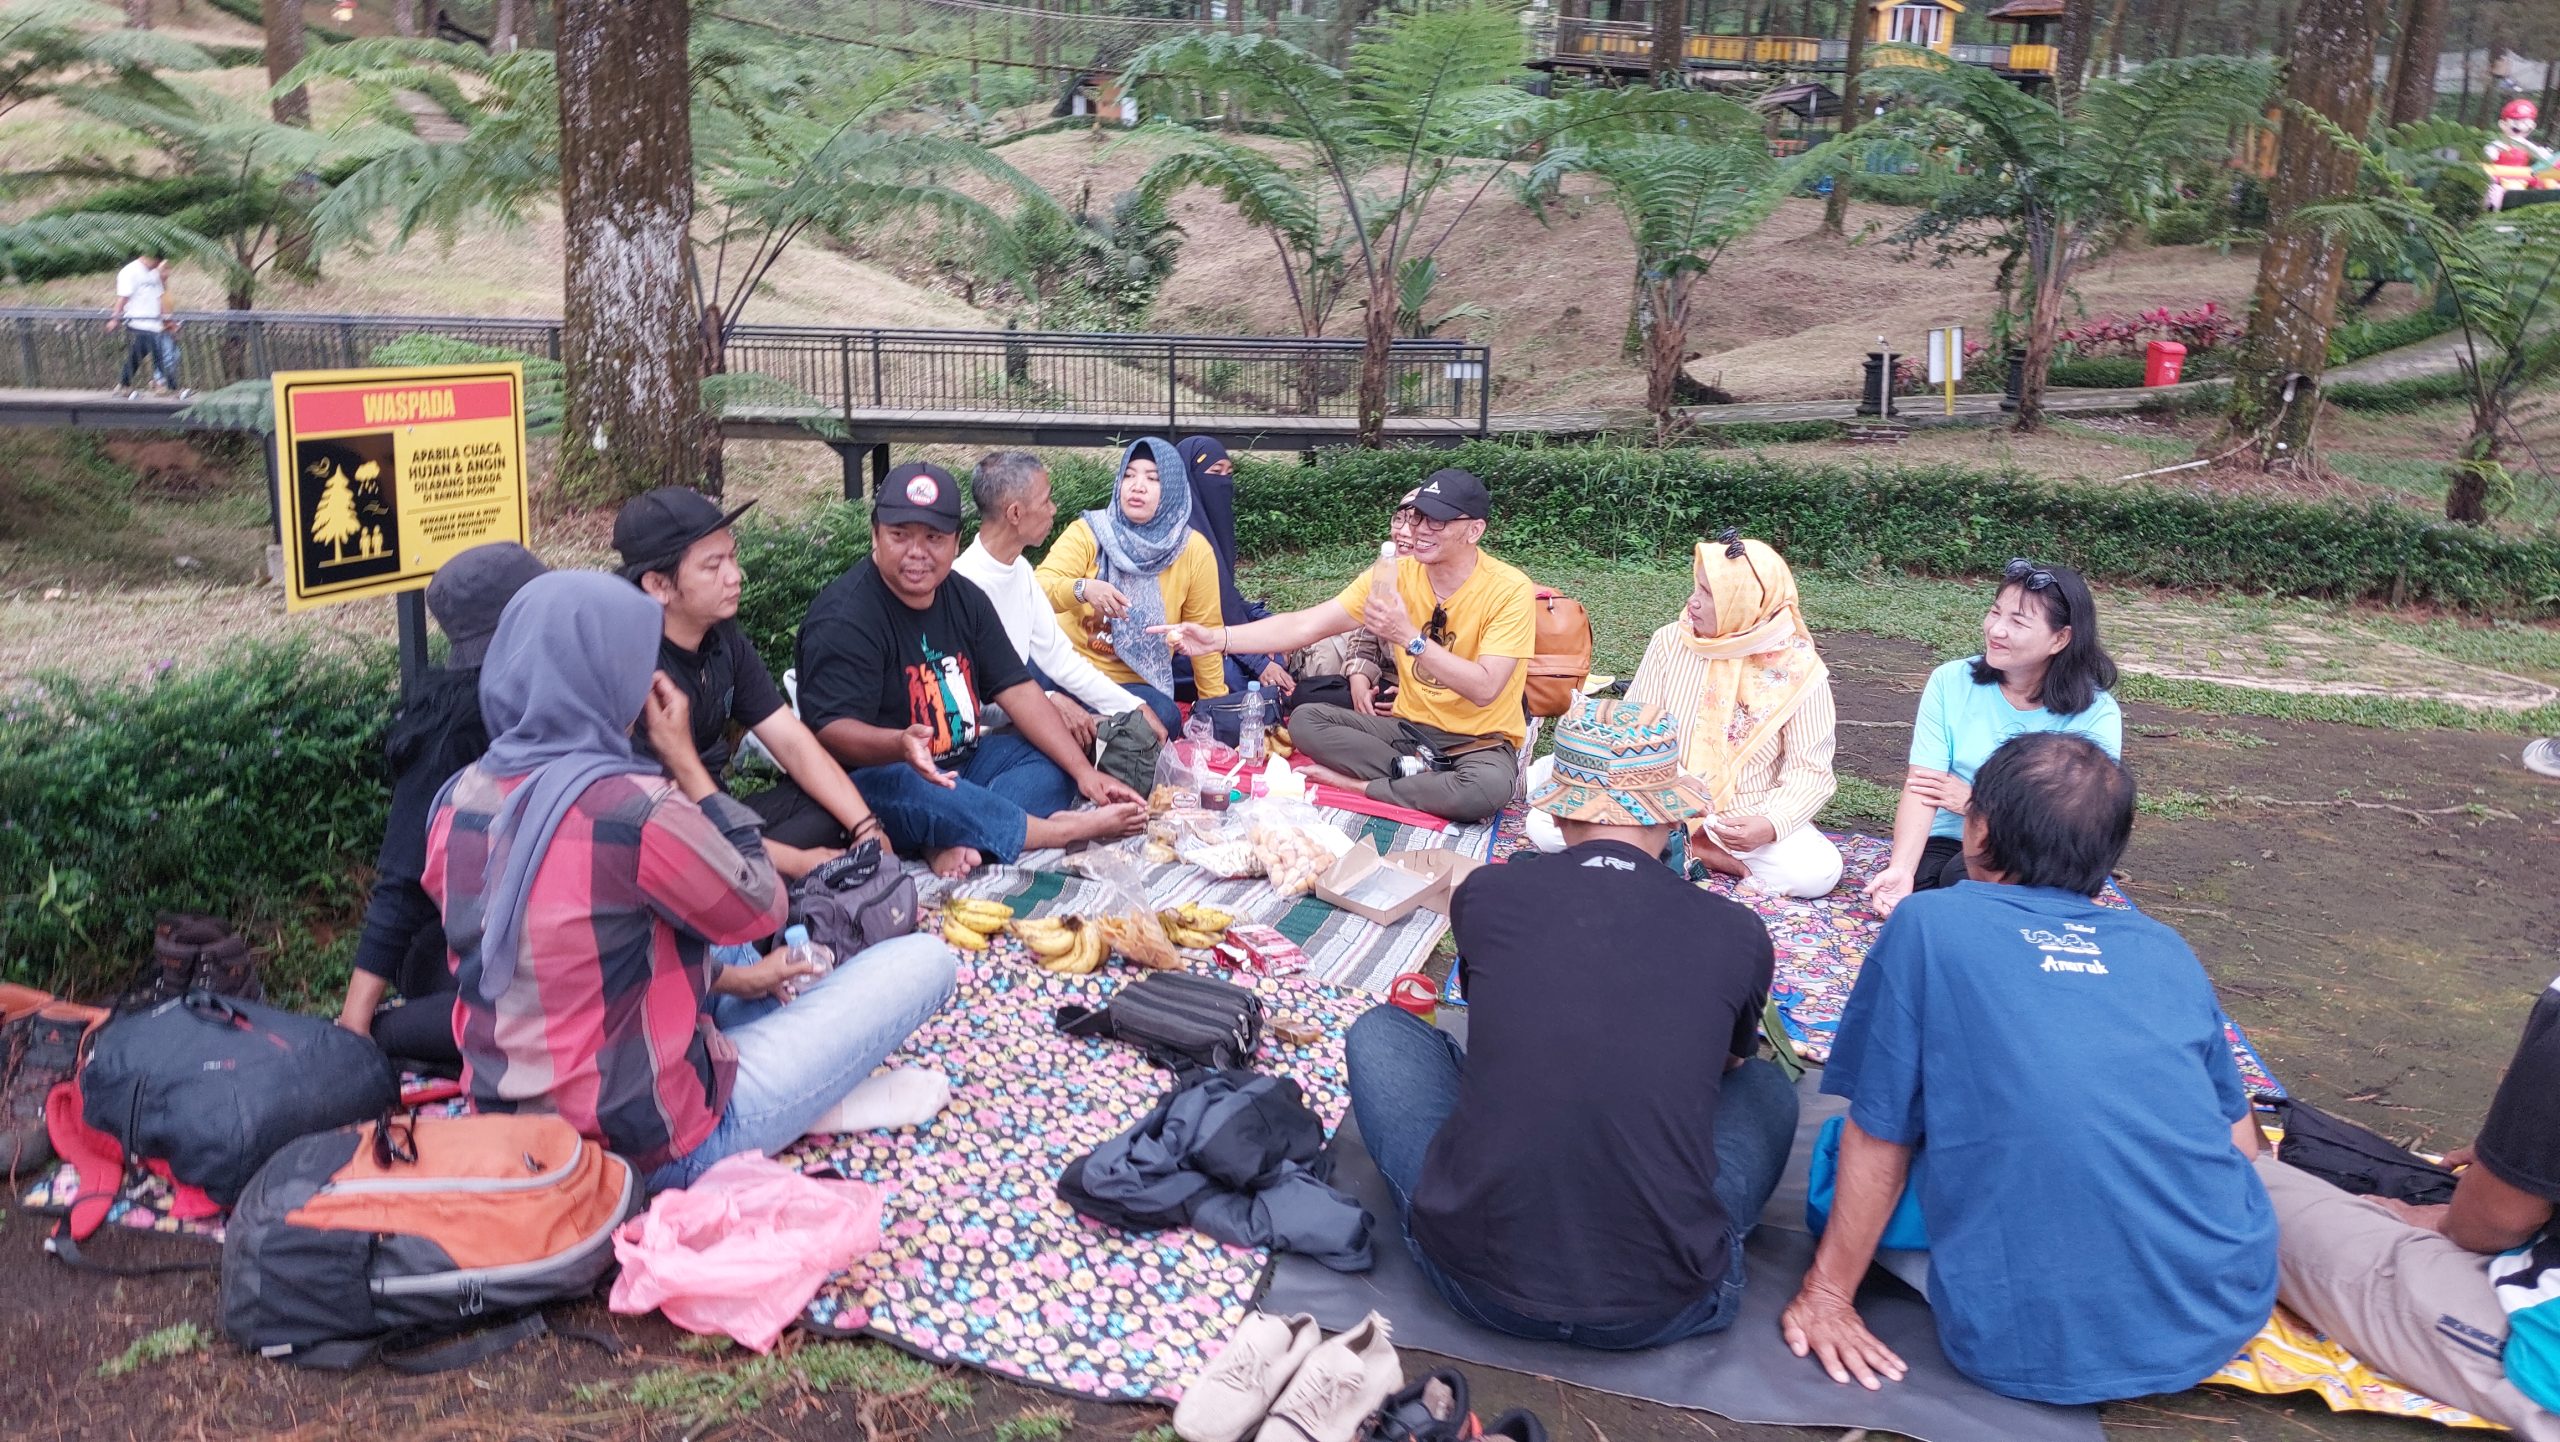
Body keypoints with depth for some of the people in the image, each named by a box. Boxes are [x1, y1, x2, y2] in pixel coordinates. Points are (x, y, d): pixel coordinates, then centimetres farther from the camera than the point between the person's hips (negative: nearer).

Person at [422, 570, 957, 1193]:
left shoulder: (456, 803, -2)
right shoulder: (634, 808, -26)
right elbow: (763, 909, -8)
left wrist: (729, 979, 14)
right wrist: (684, 760, -6)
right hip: (652, 1150, -8)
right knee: (926, 960, 2)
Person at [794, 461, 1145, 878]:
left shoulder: (965, 598, 7)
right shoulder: (844, 618, -16)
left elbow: (1017, 689, 4)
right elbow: (830, 730, -24)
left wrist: (1084, 772, -6)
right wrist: (901, 745, -45)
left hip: (964, 762, 8)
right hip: (876, 776, -8)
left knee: (1055, 762, -6)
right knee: (918, 793, -37)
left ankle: (960, 842, -31)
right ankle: (1063, 829, -24)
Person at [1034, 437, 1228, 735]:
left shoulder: (1194, 550, -3)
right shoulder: (1087, 531, -5)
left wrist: (1216, 705, 9)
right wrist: (1082, 589, -36)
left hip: (1134, 684, 2)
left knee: (1164, 717, -32)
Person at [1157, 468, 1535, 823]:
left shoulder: (1509, 590, -17)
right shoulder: (1396, 574, -5)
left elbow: (1484, 689, -28)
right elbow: (1306, 625, -11)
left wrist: (1409, 638, -36)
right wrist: (1217, 638, -23)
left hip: (1479, 740, -4)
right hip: (1409, 725, 4)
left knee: (1489, 787, -38)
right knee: (1305, 720, -13)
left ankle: (1359, 784, -18)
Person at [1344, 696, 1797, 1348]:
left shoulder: (1485, 894, -1)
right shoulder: (1739, 935, -1)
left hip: (1479, 1283, 0)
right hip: (1660, 1309, 1)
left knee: (1378, 1031, 20)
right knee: (1766, 1084, 25)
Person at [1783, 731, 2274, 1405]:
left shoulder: (1927, 924, -4)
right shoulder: (2167, 950, 8)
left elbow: (1879, 1139, -2)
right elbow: (2240, 1142, 15)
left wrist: (1827, 1295, 8)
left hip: (2037, 1353, -5)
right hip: (2229, 1315, 6)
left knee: (1845, 1147, 17)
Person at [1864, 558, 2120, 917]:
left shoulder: (2097, 715, -10)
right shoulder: (1951, 682, -5)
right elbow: (1921, 784, -13)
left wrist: (1974, 802, -9)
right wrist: (1901, 868, -27)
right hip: (1951, 844, 2)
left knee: (1966, 880, -32)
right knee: (1907, 889, -29)